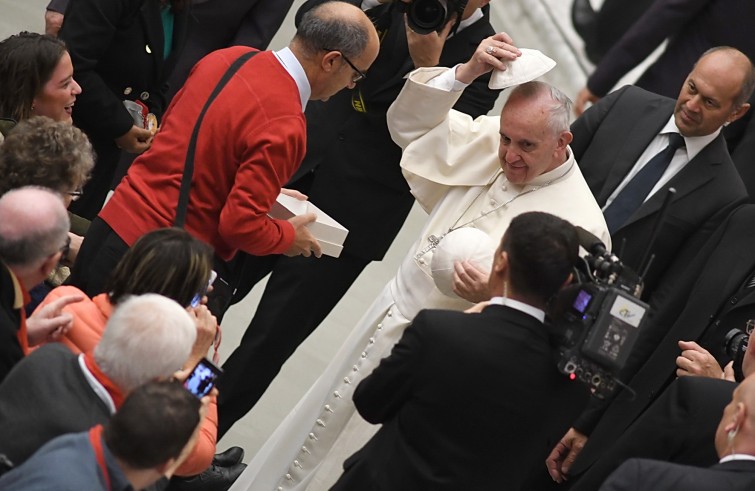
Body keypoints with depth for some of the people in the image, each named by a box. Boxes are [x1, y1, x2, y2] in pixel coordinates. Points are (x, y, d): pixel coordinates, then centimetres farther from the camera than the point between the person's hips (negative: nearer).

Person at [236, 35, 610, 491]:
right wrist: (467, 72, -14)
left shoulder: (579, 224, -24)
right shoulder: (491, 145, -5)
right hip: (392, 312, 7)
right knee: (319, 430, 24)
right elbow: (411, 123, 1)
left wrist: (495, 296, -41)